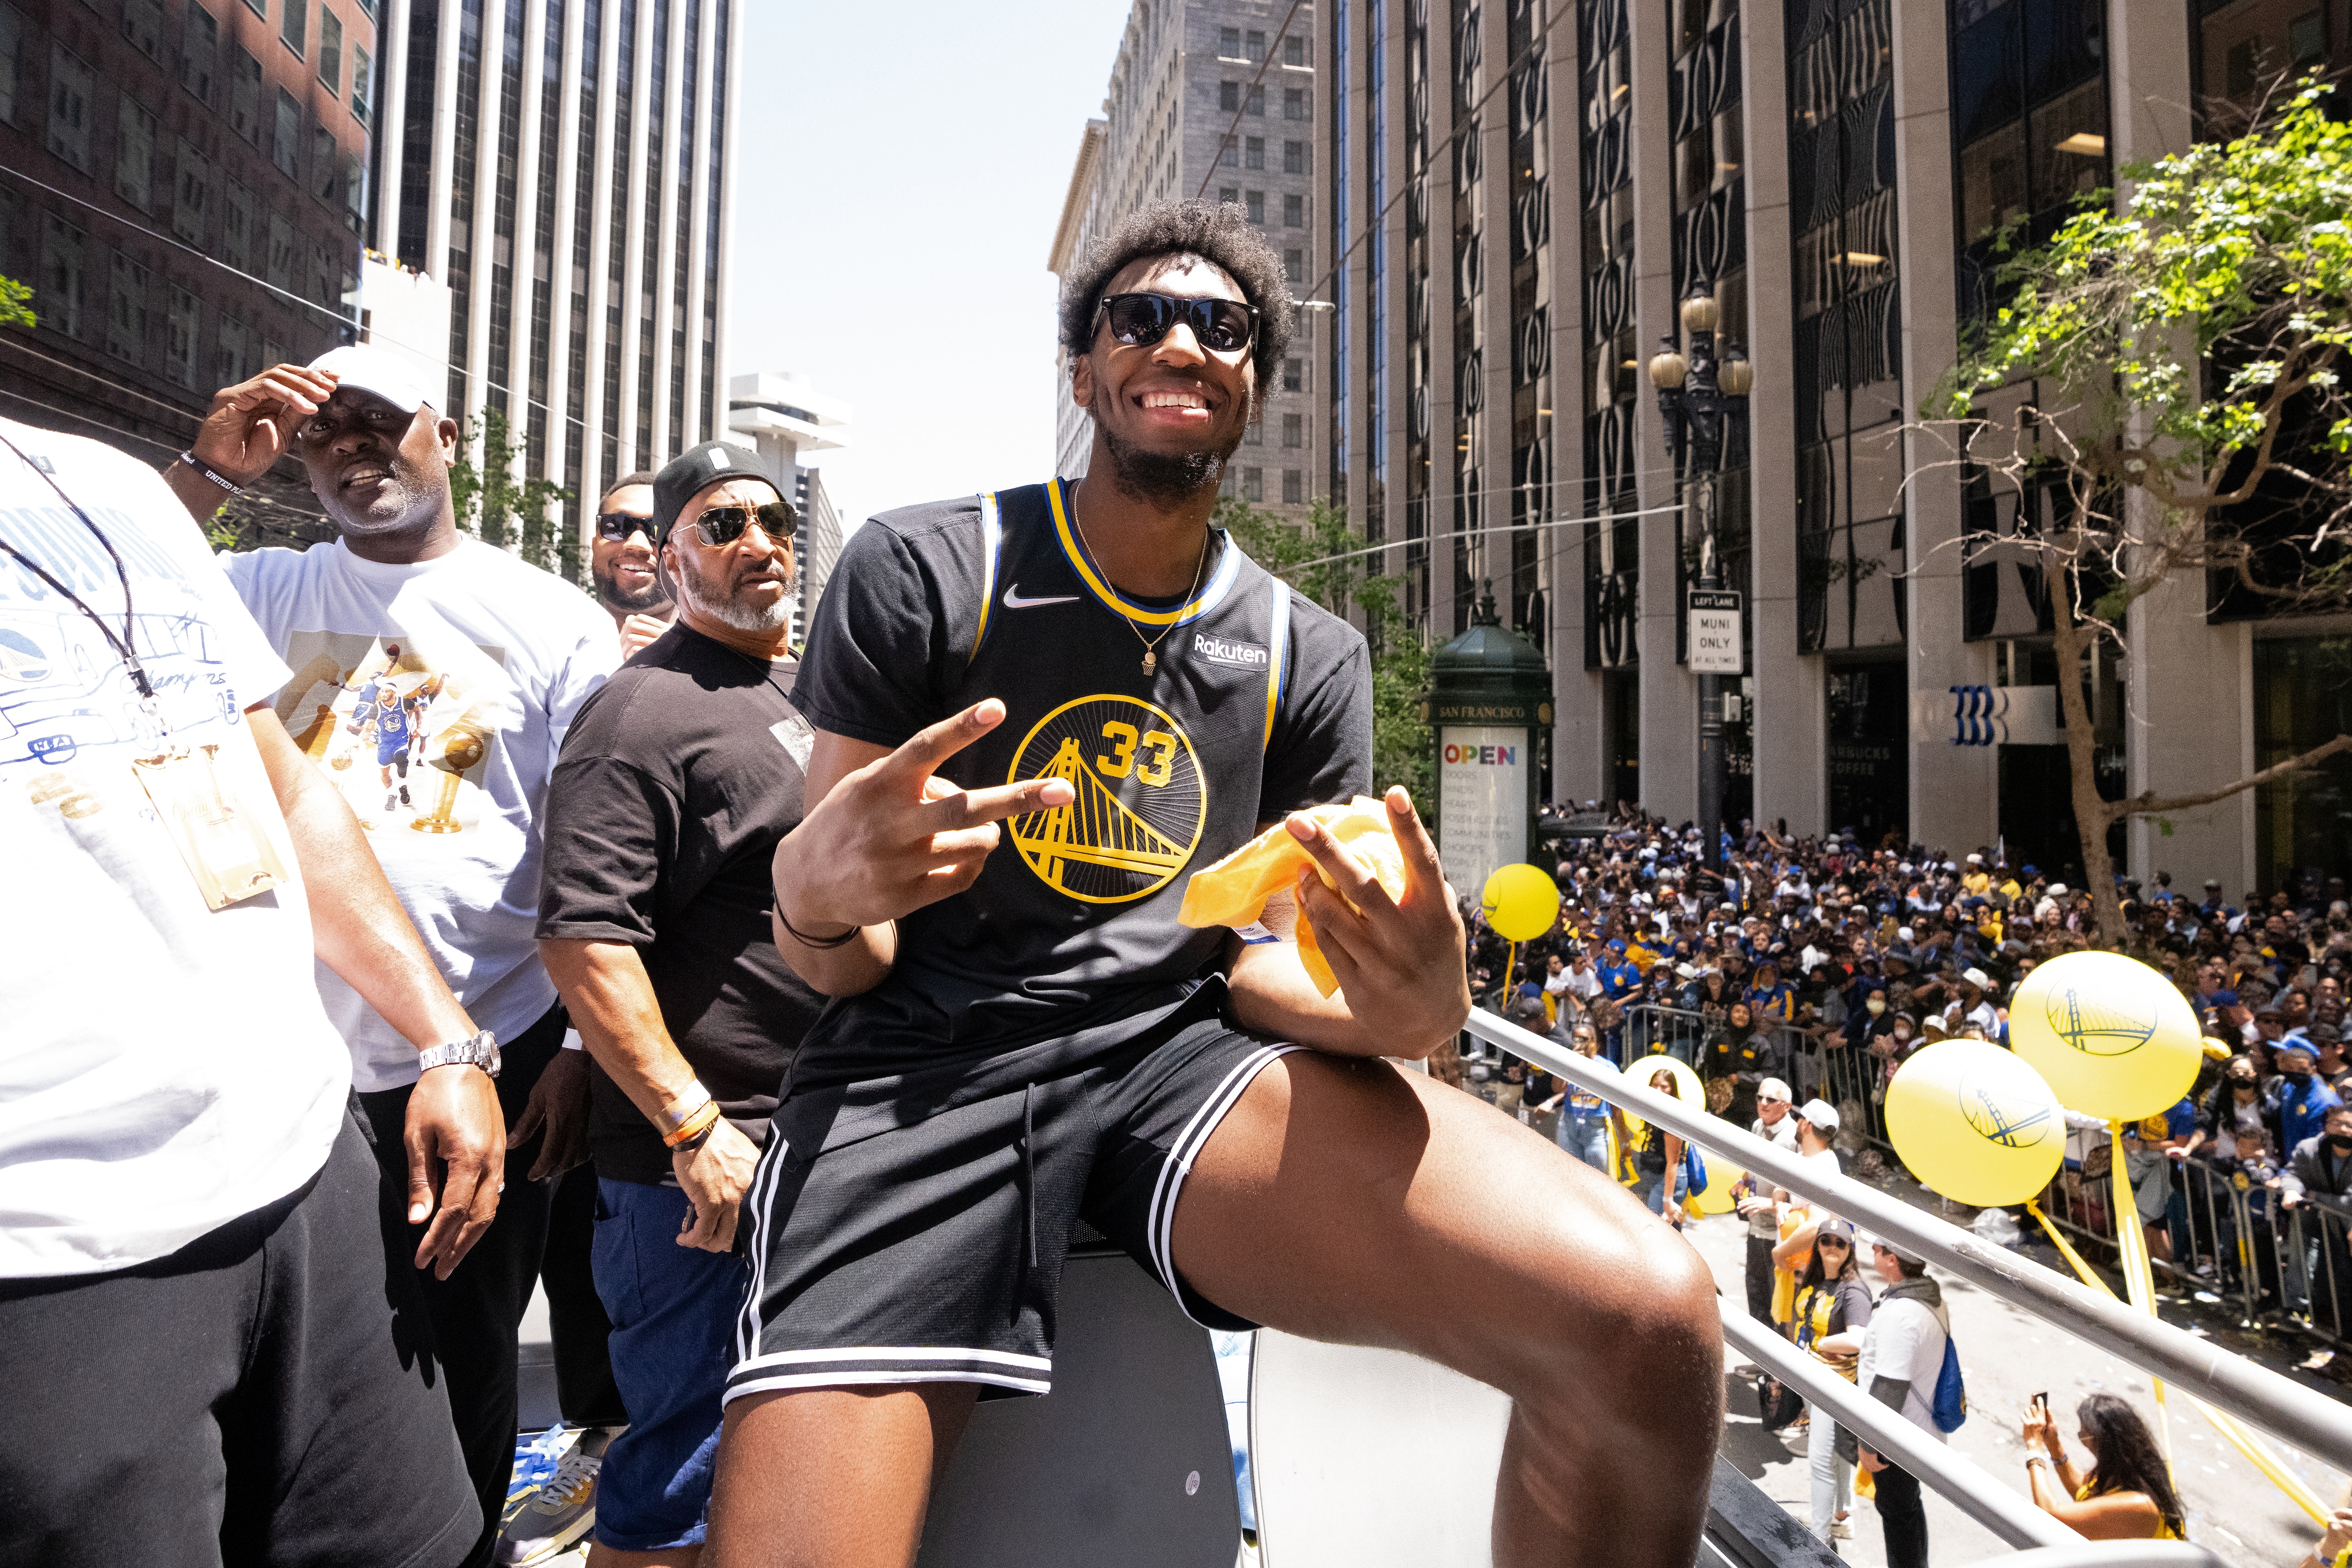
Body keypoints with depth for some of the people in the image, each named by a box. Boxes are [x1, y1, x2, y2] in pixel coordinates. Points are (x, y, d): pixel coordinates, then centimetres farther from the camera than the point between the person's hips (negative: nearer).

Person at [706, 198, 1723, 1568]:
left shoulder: (1311, 658, 12)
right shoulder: (924, 573, 3)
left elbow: (1266, 959, 10)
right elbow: (837, 962, 2)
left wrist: (1395, 1007, -14)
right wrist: (816, 887, -24)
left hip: (1177, 1048, 2)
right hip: (921, 1065, -1)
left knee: (1650, 1323, -20)